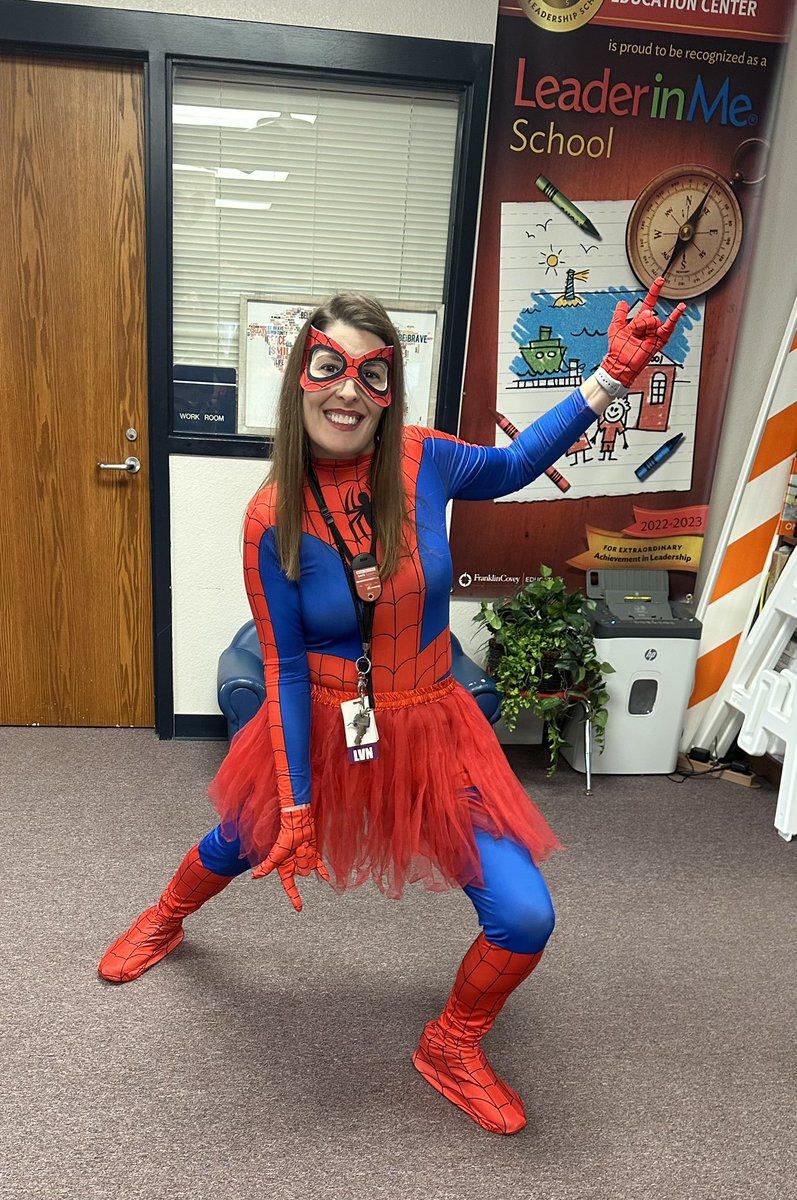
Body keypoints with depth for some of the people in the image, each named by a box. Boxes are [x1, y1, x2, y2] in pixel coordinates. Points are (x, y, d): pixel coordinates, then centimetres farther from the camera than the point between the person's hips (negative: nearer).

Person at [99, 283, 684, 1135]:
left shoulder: (423, 463, -13)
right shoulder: (271, 520, -17)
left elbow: (509, 466, 9)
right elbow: (287, 671, -12)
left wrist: (611, 377, 2)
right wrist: (297, 806, -10)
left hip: (428, 729, 1)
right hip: (320, 731, -1)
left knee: (525, 919, -4)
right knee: (239, 845, 26)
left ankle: (451, 1047, 29)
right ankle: (164, 921, 65)